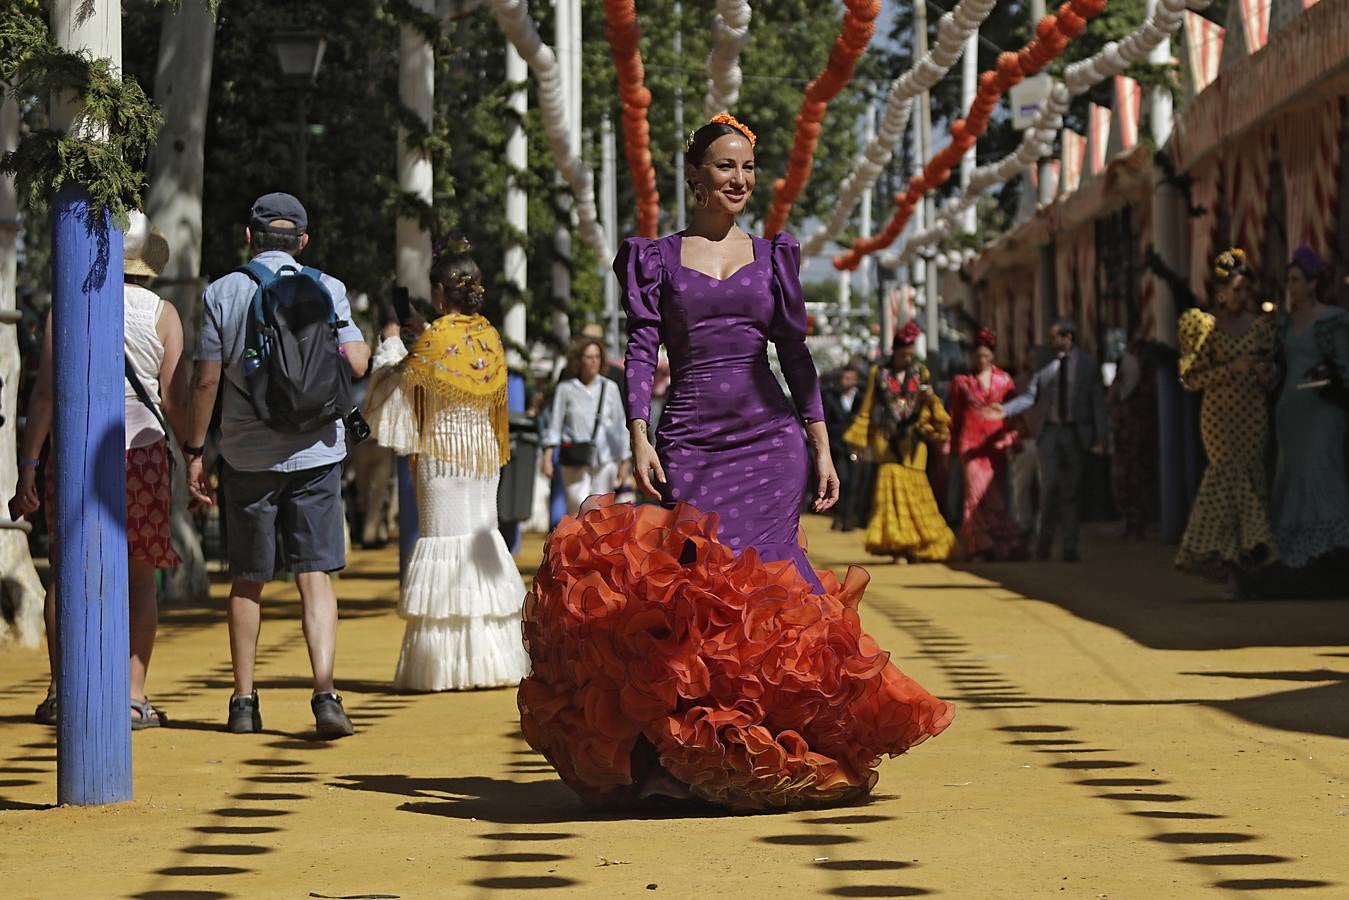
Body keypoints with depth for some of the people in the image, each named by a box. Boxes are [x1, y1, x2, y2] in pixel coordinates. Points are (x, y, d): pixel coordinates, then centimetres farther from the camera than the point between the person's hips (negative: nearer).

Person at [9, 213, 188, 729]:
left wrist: (28, 464, 0)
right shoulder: (162, 314, 1)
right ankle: (134, 695, 1)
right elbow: (173, 400, -4)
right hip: (142, 451, -1)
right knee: (139, 578, 5)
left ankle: (60, 691, 7)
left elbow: (44, 392, -1)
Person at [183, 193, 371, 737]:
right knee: (315, 576, -1)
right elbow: (357, 364, -8)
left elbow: (206, 380, -4)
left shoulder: (221, 294, -1)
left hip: (247, 455, 0)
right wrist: (360, 342, 15)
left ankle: (244, 701, 14)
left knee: (247, 581, 11)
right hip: (315, 451, 0)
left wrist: (193, 452, 4)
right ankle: (325, 692, -16)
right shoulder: (326, 290, 0)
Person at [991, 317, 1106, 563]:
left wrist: (1098, 439, -4)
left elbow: (1098, 402, 0)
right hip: (1051, 432, 1)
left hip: (1076, 434, -1)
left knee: (1070, 492, 2)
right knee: (1049, 486, -9)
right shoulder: (1046, 365, 3)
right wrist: (1005, 410, -12)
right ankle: (1045, 540, 9)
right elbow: (1031, 396, 3)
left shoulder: (1087, 363, 0)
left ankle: (1070, 548, 7)